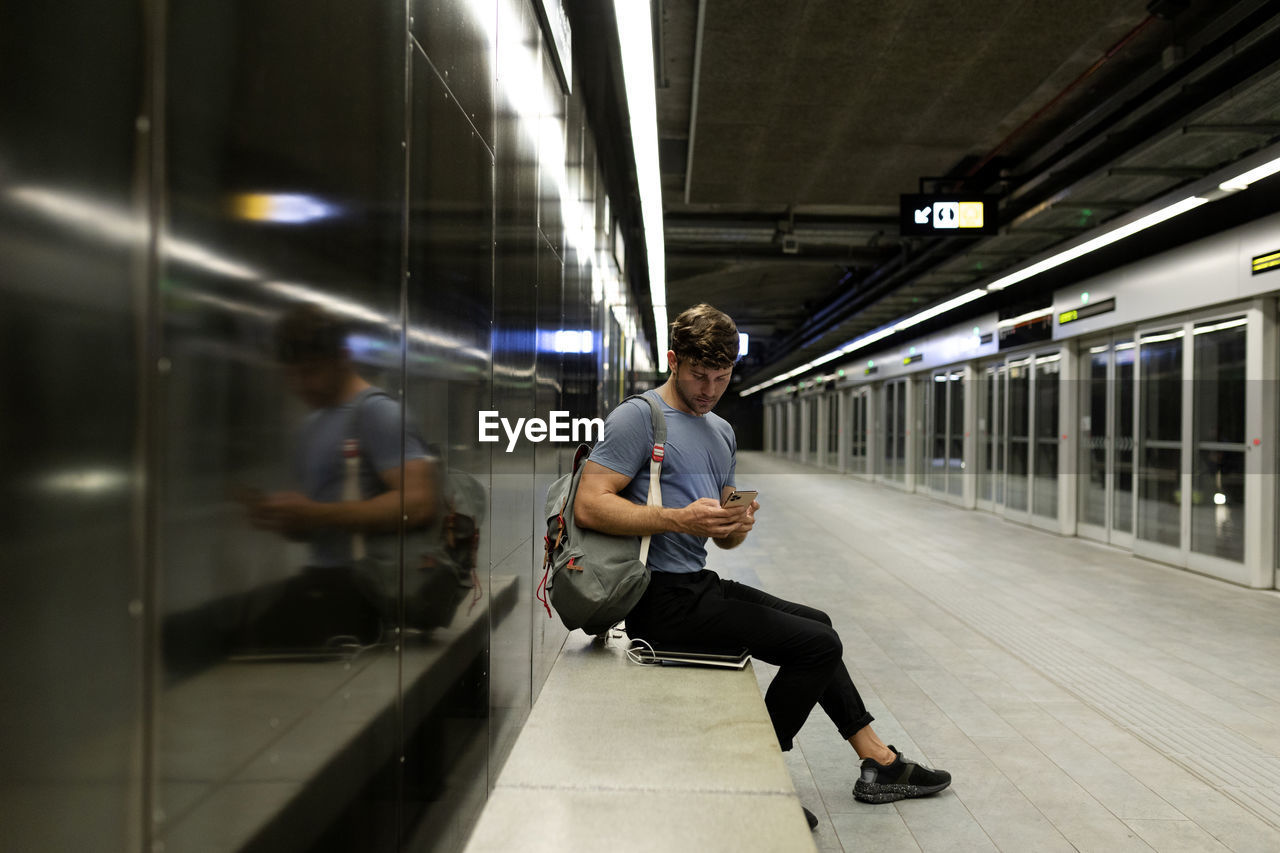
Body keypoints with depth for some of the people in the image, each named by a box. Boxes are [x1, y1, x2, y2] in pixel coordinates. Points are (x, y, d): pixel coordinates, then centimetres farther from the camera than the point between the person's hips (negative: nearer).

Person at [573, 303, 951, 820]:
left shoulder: (721, 432, 18)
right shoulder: (639, 417, -9)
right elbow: (589, 506, -19)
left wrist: (737, 525, -7)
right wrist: (679, 518, -26)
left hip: (697, 585, 9)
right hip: (663, 598, -9)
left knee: (815, 625, 20)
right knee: (819, 644, -11)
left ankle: (880, 762, 34)